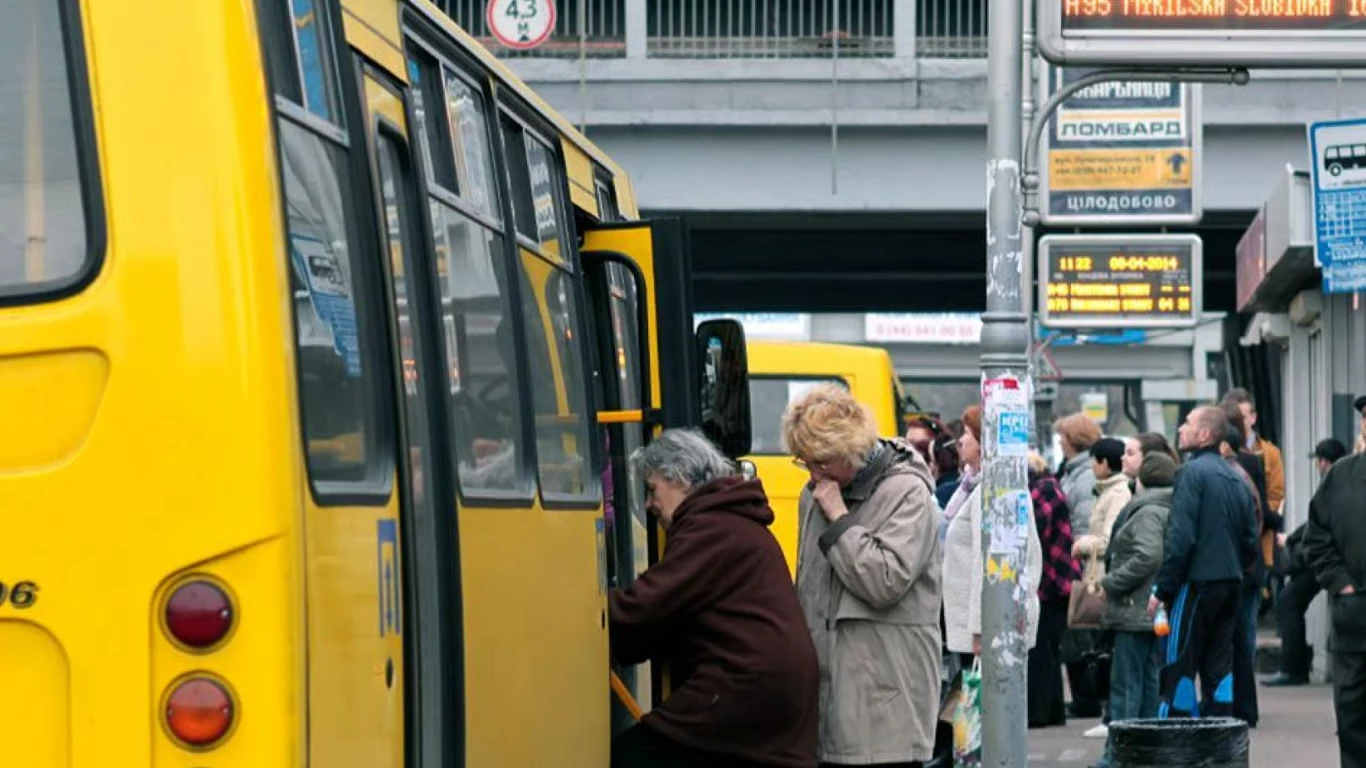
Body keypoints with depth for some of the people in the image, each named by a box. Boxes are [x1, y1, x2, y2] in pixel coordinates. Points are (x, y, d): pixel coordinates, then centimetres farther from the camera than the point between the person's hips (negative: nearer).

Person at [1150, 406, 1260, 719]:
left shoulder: (1192, 472, -11)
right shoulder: (1235, 478, 13)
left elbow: (1180, 537, -17)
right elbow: (1251, 540, 14)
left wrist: (1161, 589, -13)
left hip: (1197, 583, -8)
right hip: (1231, 583, 8)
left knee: (1178, 665, -4)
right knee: (1220, 665, 9)